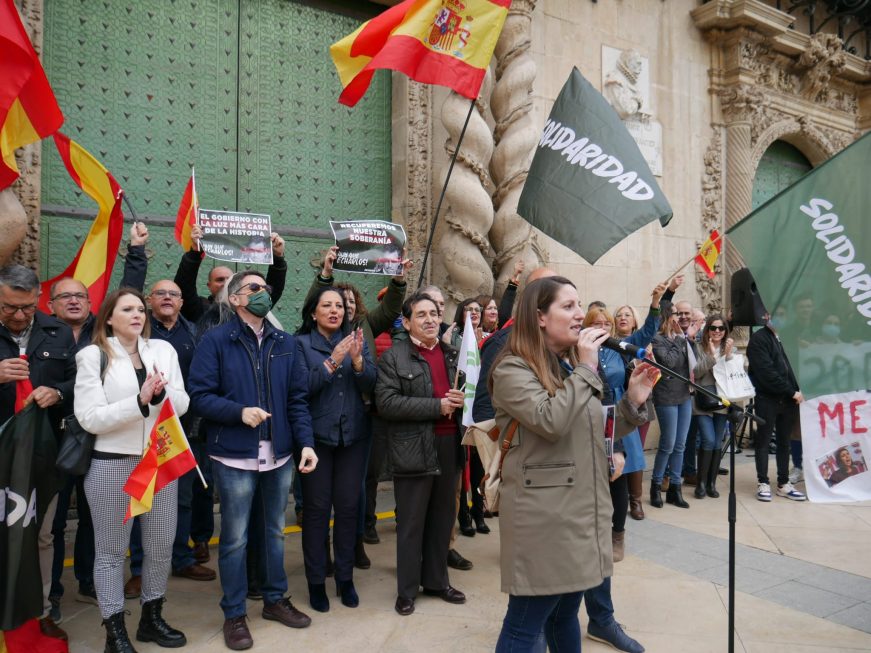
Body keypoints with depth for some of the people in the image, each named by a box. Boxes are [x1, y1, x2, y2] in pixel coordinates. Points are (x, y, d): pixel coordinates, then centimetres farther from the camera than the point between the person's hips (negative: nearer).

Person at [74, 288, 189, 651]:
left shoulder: (163, 350, 6)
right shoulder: (93, 356, -5)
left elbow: (182, 404, 2)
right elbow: (89, 418, -12)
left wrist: (161, 393, -18)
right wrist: (140, 401, -21)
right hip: (112, 464, -4)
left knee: (161, 545, 12)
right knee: (111, 550, 7)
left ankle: (152, 619, 31)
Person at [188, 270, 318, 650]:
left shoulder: (285, 343, 7)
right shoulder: (215, 340, -6)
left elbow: (298, 398, 6)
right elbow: (200, 395, -10)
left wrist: (305, 442, -4)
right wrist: (239, 412, -23)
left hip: (279, 454, 4)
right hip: (235, 456, -4)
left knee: (275, 531, 17)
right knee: (235, 538, 7)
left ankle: (275, 599, 35)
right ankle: (234, 614, 23)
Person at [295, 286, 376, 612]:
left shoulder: (356, 340, 7)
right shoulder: (301, 343, -2)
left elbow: (371, 386, -1)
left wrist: (358, 360, -18)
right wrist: (332, 362, -22)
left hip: (353, 435, 3)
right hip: (317, 436, -3)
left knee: (348, 507, 9)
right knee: (317, 508, 4)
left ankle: (346, 578, 24)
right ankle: (316, 581, 19)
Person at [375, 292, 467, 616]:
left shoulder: (452, 354, 12)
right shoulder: (393, 357, -6)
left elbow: (467, 391, 22)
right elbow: (386, 403, -16)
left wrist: (462, 400, -4)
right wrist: (437, 406, -17)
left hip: (449, 446, 6)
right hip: (414, 450, -5)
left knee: (443, 519, 16)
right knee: (411, 524, 5)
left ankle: (437, 581, 32)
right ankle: (407, 590, 20)